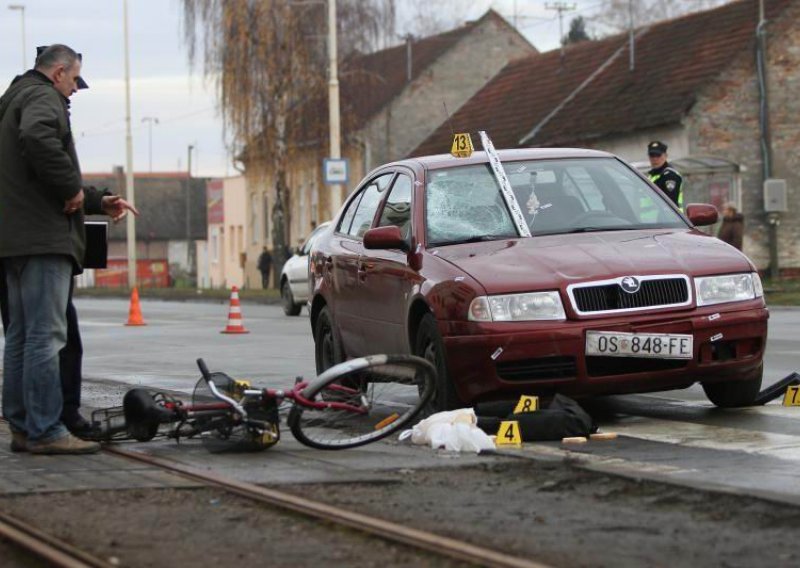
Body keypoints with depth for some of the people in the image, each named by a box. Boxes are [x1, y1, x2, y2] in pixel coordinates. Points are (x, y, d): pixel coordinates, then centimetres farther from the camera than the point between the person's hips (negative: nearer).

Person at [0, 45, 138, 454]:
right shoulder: (43, 98, -6)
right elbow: (38, 138, -31)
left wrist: (98, 202, 33)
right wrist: (73, 187, -20)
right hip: (43, 236, -11)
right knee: (46, 334, -11)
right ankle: (45, 431, -13)